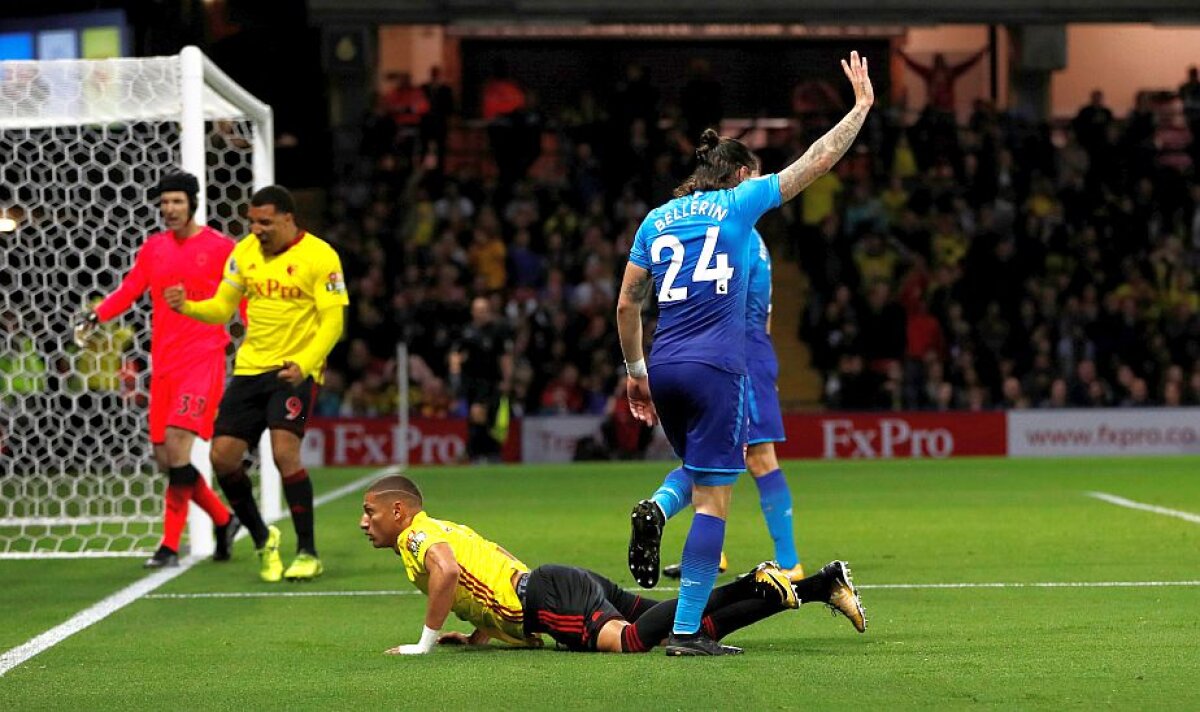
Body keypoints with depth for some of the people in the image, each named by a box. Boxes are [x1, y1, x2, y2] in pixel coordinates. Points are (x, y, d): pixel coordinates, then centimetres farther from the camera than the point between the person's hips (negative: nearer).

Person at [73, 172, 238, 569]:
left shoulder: (219, 248, -2)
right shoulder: (153, 249, 12)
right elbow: (128, 291, 11)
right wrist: (94, 317, -5)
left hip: (203, 357, -6)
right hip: (163, 364, 6)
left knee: (177, 443, -19)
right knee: (164, 458, 5)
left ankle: (171, 545, -12)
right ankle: (223, 521, 26)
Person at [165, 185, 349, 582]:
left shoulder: (319, 256, -10)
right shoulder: (245, 252, 6)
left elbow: (332, 323, -12)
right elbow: (222, 309, 12)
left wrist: (303, 365, -27)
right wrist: (187, 307, -9)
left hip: (295, 370, -6)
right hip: (250, 368, 6)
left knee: (284, 451, -22)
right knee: (223, 456, -1)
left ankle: (307, 553, -8)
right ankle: (262, 539, 22)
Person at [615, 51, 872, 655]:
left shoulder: (656, 221, 15)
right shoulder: (739, 203, 3)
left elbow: (626, 303, 16)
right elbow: (816, 161, 4)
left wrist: (635, 371, 25)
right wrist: (861, 107, 14)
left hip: (664, 366, 6)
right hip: (714, 368, -6)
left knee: (700, 470, 27)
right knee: (713, 499, -4)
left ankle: (655, 513, -5)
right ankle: (686, 629, -9)